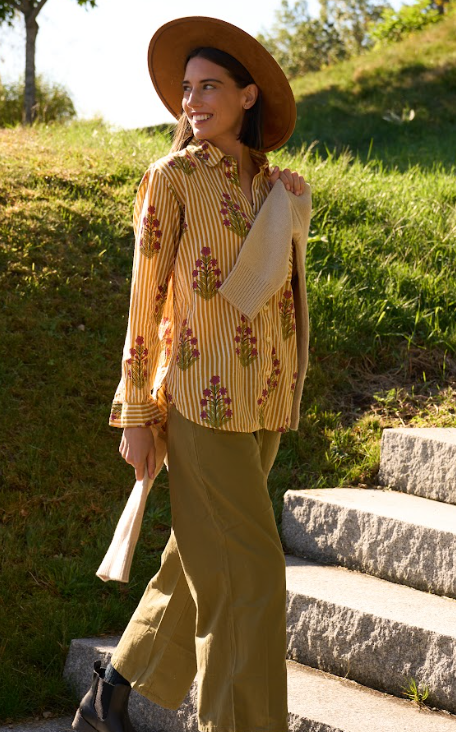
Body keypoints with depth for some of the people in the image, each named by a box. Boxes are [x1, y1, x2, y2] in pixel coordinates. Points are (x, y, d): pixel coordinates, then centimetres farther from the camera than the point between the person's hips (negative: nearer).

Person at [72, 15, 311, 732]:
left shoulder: (270, 182, 12)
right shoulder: (173, 177, -4)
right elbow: (146, 297, -5)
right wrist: (135, 415, -7)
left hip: (265, 402, 6)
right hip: (202, 400, -6)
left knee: (201, 565, 13)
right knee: (247, 572, -8)